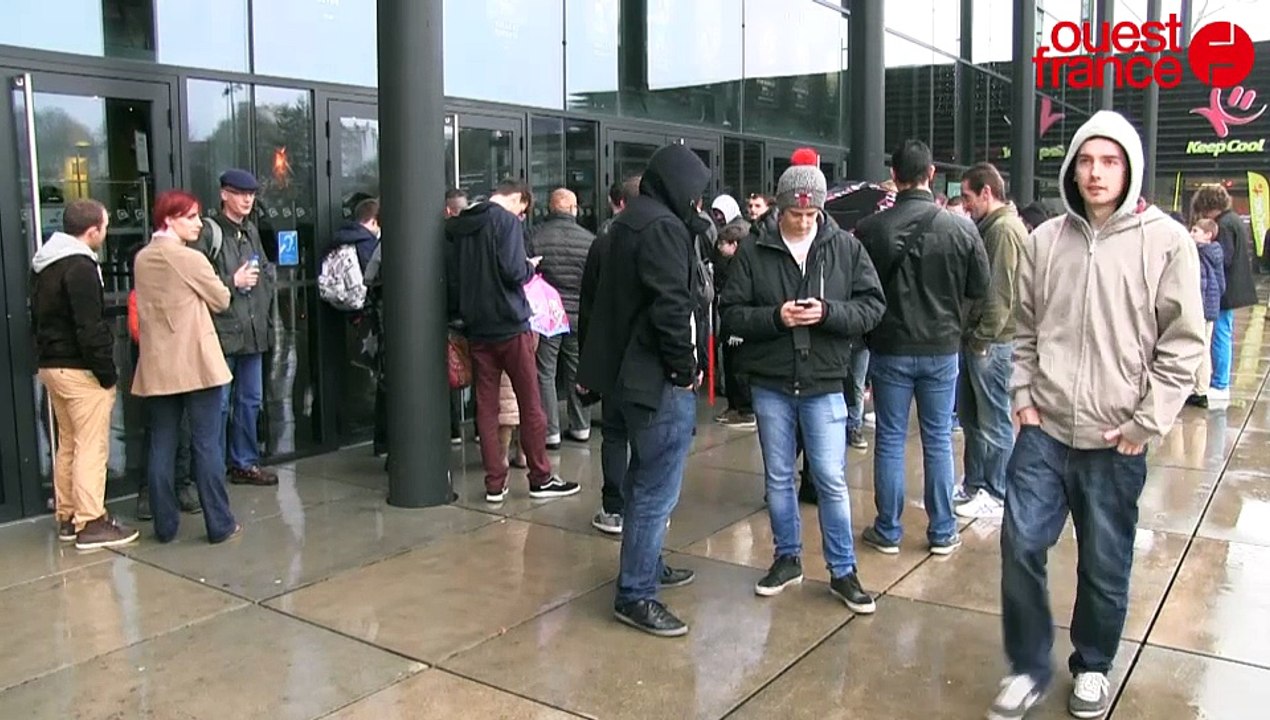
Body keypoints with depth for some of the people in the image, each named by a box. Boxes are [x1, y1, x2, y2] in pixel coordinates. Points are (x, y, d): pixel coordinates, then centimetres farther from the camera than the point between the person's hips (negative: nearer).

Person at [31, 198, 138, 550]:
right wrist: (107, 372, -16)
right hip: (80, 369, -10)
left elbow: (38, 317, 19)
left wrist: (47, 354, 20)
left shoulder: (44, 263, 13)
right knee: (92, 447, -5)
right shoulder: (80, 266, -17)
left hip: (50, 364, 10)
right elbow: (90, 328, -21)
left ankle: (67, 517, 23)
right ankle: (90, 523, -2)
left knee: (67, 445, 16)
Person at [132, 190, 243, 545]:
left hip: (158, 366, 6)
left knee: (161, 446, 8)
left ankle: (165, 525, 14)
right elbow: (220, 301, 0)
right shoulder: (191, 259, -11)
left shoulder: (142, 259, 8)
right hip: (197, 363, -6)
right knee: (206, 444, -1)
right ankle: (220, 525, 4)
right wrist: (235, 283, 19)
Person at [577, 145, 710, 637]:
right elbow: (672, 307, -23)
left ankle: (645, 565, 36)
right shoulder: (663, 227, -15)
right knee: (658, 489, -5)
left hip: (629, 372, 11)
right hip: (662, 380, -11)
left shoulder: (631, 223, 16)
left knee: (644, 480, 21)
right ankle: (635, 596, 1)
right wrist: (686, 368, -12)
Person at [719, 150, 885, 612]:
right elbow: (731, 314, -2)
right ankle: (787, 558, 31)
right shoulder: (753, 253, -1)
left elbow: (873, 306, -2)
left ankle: (842, 571, 17)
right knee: (778, 478, 13)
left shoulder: (846, 247, -1)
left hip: (824, 385, -1)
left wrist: (829, 312, -18)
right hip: (770, 384, 1)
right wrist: (775, 317, -18)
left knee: (832, 481, 2)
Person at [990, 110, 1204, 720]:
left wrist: (1145, 423, -9)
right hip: (1044, 429, 2)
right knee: (1021, 545, -1)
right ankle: (1029, 667, 19)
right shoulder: (1045, 240, 4)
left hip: (1116, 440, -2)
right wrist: (1023, 397, 3)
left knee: (1105, 564, 10)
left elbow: (1182, 344, -6)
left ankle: (1093, 665, 34)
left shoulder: (1166, 242, -6)